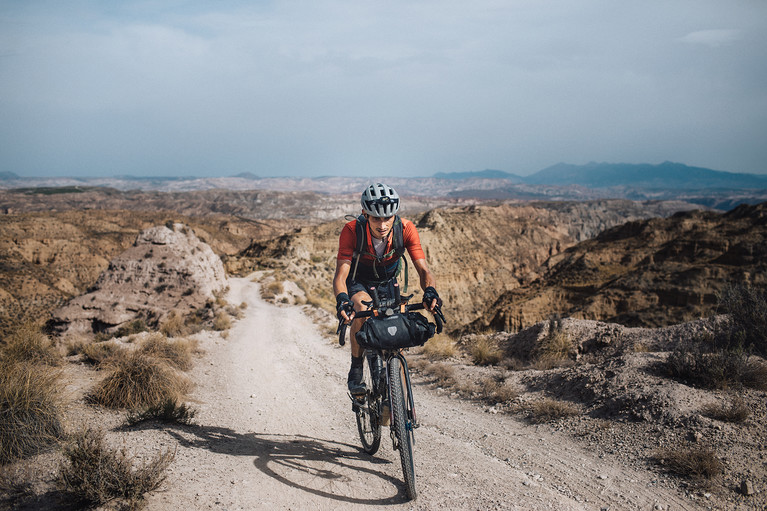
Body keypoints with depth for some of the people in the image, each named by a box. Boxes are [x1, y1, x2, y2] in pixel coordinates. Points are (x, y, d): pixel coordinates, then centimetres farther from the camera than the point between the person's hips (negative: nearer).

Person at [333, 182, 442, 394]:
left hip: (388, 282, 3)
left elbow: (423, 269, -30)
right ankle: (355, 371, -17)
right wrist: (342, 300, -56)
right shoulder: (352, 231, -32)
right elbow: (340, 275, -36)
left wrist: (430, 292, -52)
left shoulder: (405, 229, -28)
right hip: (358, 282, -2)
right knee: (363, 310, -33)